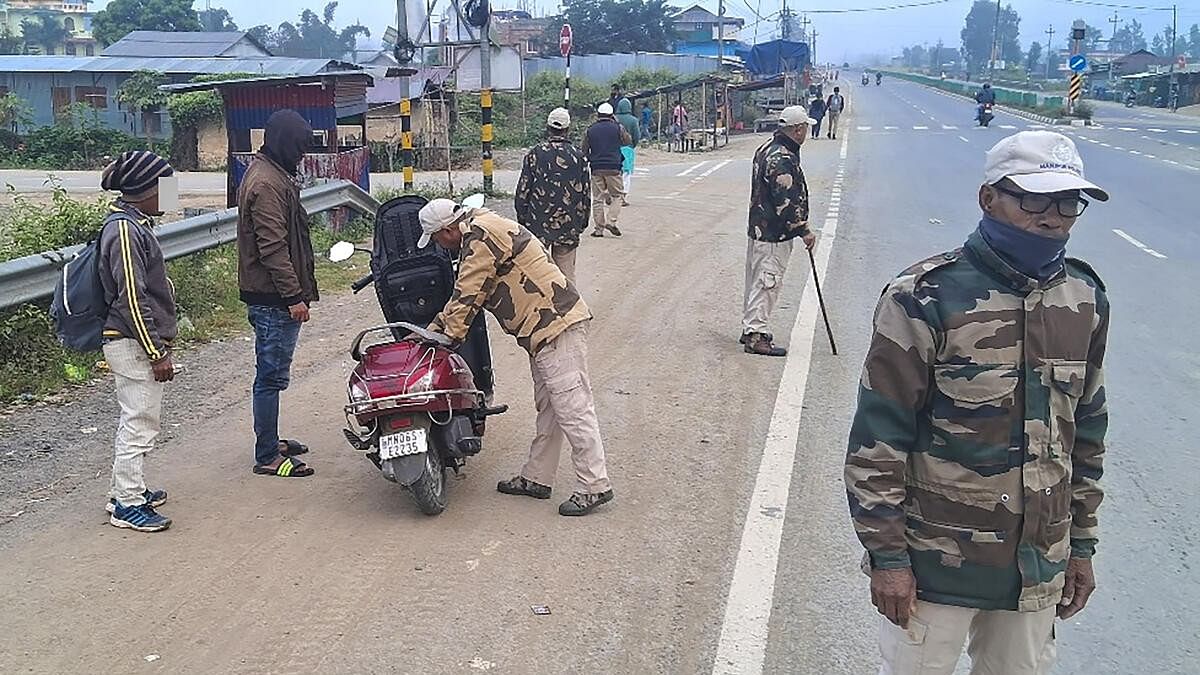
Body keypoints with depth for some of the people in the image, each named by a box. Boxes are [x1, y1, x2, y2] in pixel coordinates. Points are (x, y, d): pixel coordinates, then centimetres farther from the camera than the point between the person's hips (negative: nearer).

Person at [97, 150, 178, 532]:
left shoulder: (134, 223, 13)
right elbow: (131, 297, -22)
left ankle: (125, 492, 30)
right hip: (134, 343, -10)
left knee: (135, 420, 19)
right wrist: (157, 352, -20)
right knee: (140, 423, -3)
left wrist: (159, 343, 23)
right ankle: (127, 506, 6)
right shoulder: (125, 229, -19)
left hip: (137, 342, 10)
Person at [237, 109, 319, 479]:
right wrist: (294, 296, -21)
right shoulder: (268, 184, -18)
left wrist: (295, 291, 23)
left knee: (272, 373, 18)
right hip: (273, 299, -11)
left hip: (271, 297, 11)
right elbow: (273, 248, -23)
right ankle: (267, 457, 4)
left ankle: (270, 441, 30)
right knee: (271, 376, -4)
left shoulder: (269, 173, 16)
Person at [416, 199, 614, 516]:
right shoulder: (479, 235, 21)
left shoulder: (480, 237, -13)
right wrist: (431, 330, 24)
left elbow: (468, 294, -13)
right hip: (549, 325, 11)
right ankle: (536, 478, 26)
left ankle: (594, 487, -3)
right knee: (547, 407, 16)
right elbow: (463, 292, 25)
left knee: (572, 408, -8)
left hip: (556, 325, -11)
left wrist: (448, 335, -3)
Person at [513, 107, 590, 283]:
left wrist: (522, 219, 8)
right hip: (568, 227, 1)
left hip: (537, 225, -1)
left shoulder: (535, 154, -4)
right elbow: (586, 194, 4)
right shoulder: (578, 157, 0)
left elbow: (522, 191, -2)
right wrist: (582, 223, 15)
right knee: (566, 274, 8)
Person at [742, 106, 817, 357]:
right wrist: (804, 230, -16)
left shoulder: (768, 148, 12)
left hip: (760, 229, 11)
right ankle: (755, 335, 0)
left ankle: (751, 328, 28)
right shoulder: (782, 159, -22)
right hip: (774, 235, -11)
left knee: (758, 281, 18)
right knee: (767, 282, -5)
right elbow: (786, 201, -25)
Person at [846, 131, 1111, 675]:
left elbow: (1086, 431, 12)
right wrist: (886, 554, -13)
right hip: (936, 563, -5)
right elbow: (878, 436, -14)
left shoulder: (1085, 300, 3)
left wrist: (1081, 544, 15)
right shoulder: (926, 298, -16)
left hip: (1040, 566, 5)